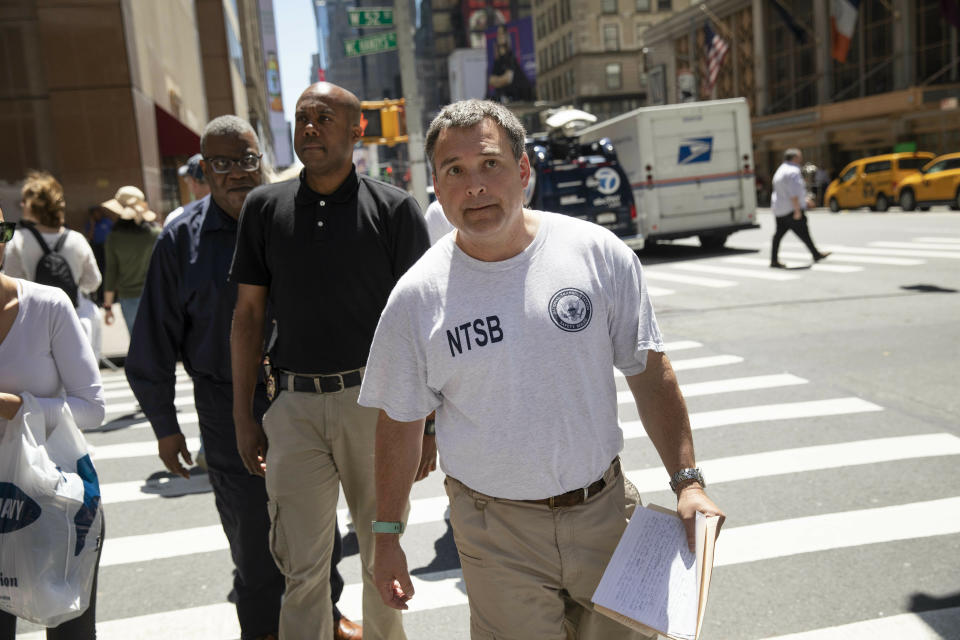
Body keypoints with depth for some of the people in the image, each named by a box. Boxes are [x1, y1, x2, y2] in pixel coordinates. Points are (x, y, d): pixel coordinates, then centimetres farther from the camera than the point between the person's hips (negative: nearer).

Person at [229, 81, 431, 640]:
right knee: (301, 566, 7)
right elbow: (249, 313, 9)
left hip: (374, 400, -1)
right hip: (295, 405, 2)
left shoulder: (395, 208, -2)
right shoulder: (265, 207, 6)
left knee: (382, 553, 14)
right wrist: (244, 415, 6)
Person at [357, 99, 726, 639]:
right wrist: (387, 538, 5)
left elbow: (650, 373, 0)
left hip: (604, 509, 2)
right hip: (496, 534, -1)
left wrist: (687, 481, -4)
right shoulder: (416, 297, -7)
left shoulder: (599, 253, -6)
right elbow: (400, 423, 1)